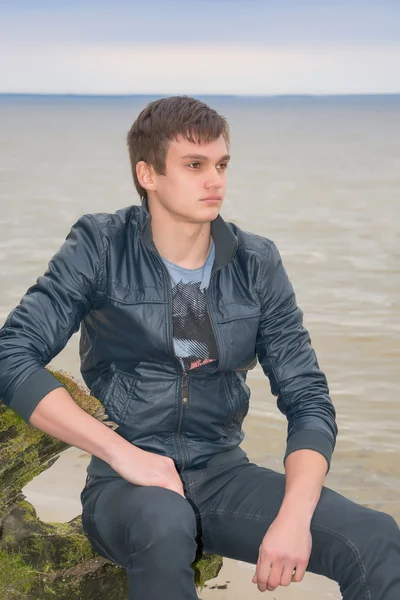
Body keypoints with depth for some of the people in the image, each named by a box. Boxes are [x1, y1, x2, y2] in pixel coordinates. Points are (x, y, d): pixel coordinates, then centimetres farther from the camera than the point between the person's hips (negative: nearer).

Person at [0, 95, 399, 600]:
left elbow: (308, 399, 0)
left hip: (222, 473, 2)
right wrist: (120, 451, -20)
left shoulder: (257, 264, 2)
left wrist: (294, 517, -18)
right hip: (126, 483, -1)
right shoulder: (101, 248, -5)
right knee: (164, 526, -38)